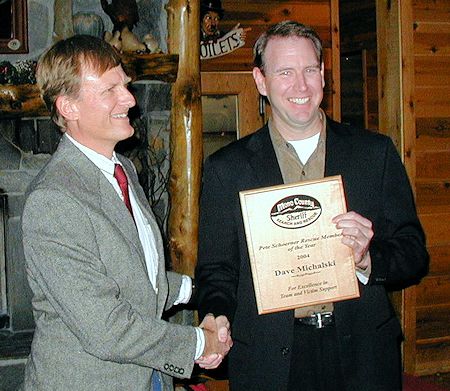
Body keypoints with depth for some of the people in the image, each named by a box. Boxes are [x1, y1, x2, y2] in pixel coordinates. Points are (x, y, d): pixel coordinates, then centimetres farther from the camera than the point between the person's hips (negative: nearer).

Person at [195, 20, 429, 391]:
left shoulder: (376, 152, 3)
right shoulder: (227, 168, 1)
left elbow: (414, 255, 4)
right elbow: (216, 272, 3)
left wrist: (366, 259, -16)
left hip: (362, 357, 1)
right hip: (270, 360, -1)